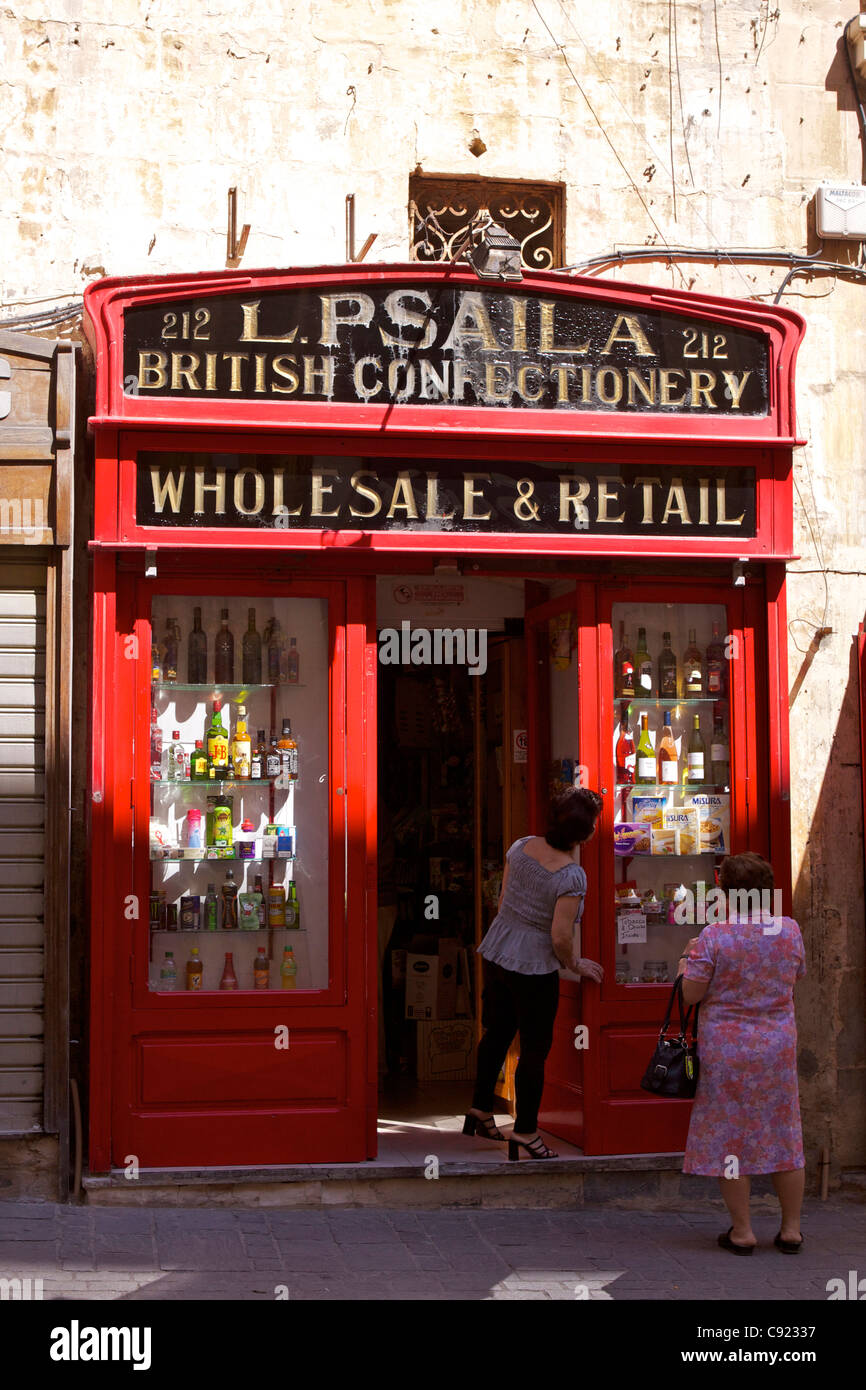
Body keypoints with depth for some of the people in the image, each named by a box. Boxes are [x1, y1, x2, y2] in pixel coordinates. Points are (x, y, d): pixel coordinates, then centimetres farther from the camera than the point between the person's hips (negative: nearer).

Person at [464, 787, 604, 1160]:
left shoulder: (521, 846, -2)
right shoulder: (571, 875, -22)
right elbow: (560, 937, -21)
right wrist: (576, 964, -3)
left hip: (497, 952, 7)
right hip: (535, 966, -7)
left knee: (497, 1032, 21)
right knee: (535, 1047, 6)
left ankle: (480, 1111, 32)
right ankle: (524, 1132, 13)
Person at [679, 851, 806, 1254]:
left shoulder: (714, 936, -15)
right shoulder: (789, 930, -3)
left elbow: (691, 994, -11)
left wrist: (686, 964, 8)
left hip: (726, 1050, -3)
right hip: (778, 1047, 4)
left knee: (729, 1135, 6)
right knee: (783, 1134, 13)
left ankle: (742, 1232, 9)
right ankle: (791, 1229, 18)